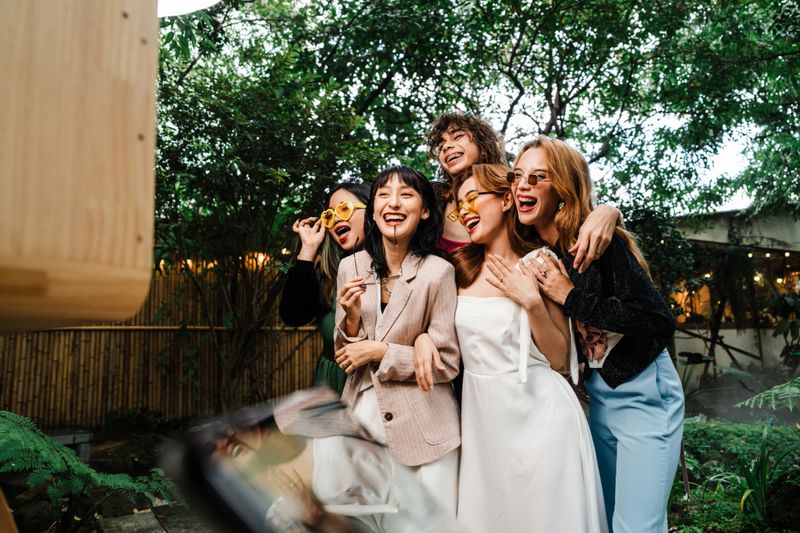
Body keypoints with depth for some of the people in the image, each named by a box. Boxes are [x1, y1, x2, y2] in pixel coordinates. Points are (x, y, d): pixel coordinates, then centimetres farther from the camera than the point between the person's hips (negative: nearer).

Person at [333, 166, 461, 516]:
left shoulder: (438, 271, -13)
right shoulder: (350, 267, -1)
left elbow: (446, 362, -10)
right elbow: (346, 357, 4)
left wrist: (381, 351, -16)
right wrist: (351, 318, -15)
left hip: (423, 427, -3)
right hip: (362, 417, 4)